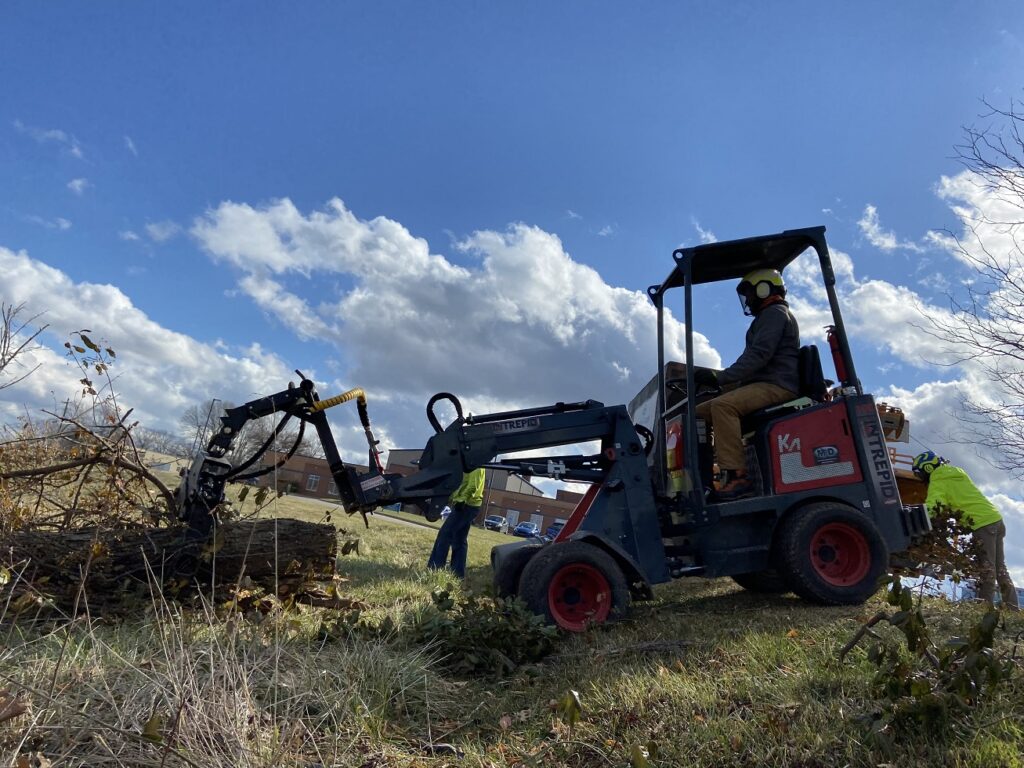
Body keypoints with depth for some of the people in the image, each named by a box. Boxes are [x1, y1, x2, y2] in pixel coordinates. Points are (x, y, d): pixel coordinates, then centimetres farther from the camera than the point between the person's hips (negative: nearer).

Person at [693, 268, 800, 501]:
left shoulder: (775, 313, -2)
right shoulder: (767, 317, 31)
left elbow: (758, 355, -17)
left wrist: (720, 377, -23)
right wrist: (719, 378, 13)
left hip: (777, 385, -10)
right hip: (762, 385, 10)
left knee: (722, 405, -33)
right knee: (700, 412, -1)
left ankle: (737, 477, -38)